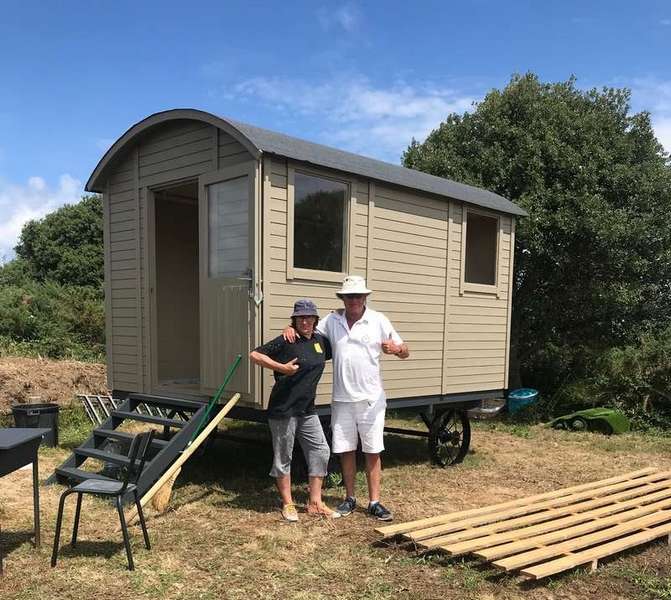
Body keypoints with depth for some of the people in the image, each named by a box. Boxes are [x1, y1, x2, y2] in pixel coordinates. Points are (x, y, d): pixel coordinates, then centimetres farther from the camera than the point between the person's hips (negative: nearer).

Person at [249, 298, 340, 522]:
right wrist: (281, 367, -21)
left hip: (307, 410, 6)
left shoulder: (320, 340, 6)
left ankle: (315, 503, 18)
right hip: (283, 410, -6)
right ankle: (288, 504, 21)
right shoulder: (286, 341, -12)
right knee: (283, 457, 6)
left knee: (320, 452, 7)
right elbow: (255, 355, -15)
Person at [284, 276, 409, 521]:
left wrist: (396, 348, -25)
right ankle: (350, 498, 26)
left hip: (371, 398, -2)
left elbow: (405, 352, -1)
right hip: (342, 399, 2)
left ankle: (374, 502, 13)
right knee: (345, 450, 11)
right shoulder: (332, 320, 4)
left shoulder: (378, 320, -2)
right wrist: (291, 328, -7)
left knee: (372, 452, 3)